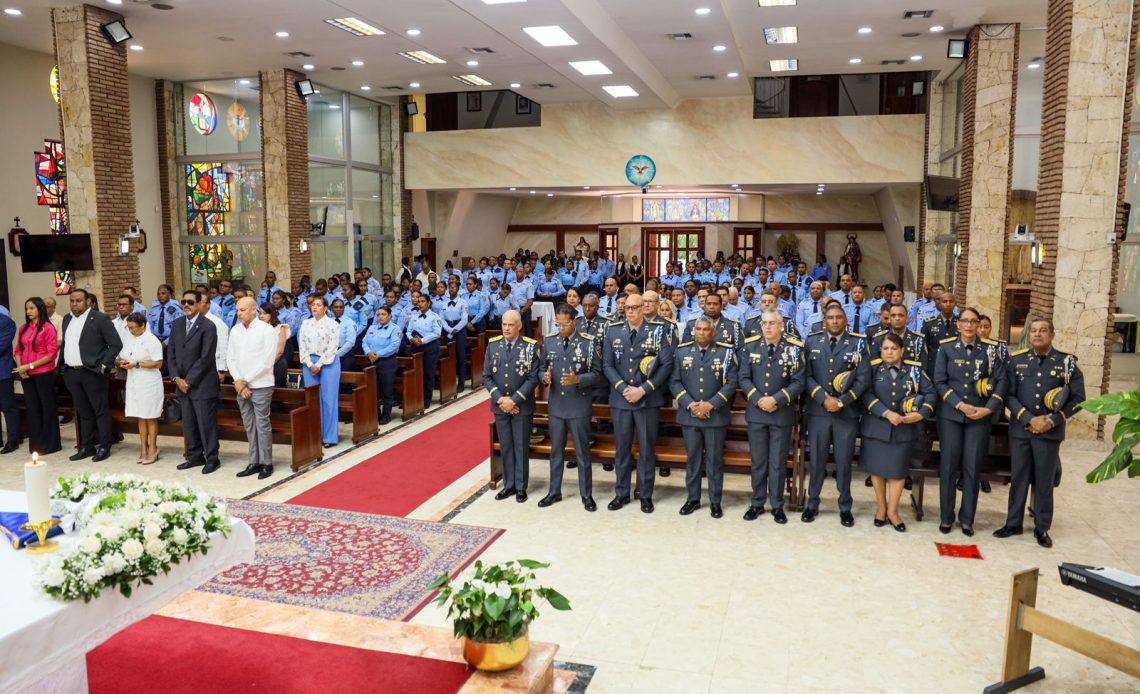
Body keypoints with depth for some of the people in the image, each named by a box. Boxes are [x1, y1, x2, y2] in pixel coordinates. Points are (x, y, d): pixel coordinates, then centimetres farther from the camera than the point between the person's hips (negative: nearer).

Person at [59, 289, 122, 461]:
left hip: (92, 373, -7)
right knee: (83, 412, 13)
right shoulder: (67, 319, 14)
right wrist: (61, 366, 12)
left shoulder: (100, 319, -8)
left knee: (100, 410, 0)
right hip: (71, 373, 7)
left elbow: (116, 344, -9)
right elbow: (65, 344, 21)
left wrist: (103, 365, -12)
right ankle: (86, 447, 20)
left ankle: (104, 447, 6)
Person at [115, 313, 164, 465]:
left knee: (150, 417, 2)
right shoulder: (128, 339, 10)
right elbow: (119, 358, 16)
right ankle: (143, 448, 18)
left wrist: (137, 364, -19)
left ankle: (152, 449, 11)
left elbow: (158, 363, -16)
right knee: (140, 417, 11)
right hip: (133, 383, 6)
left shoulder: (151, 340, -11)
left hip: (149, 384, -6)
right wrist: (120, 362, -6)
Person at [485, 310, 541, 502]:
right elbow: (487, 376, 3)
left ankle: (521, 488, 17)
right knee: (505, 447, 12)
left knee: (521, 447, 6)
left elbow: (533, 378, -11)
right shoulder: (493, 345, 1)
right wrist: (499, 399, -10)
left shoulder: (531, 346, -9)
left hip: (522, 406, -3)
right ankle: (509, 485, 24)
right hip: (500, 405, 3)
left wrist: (514, 400, -16)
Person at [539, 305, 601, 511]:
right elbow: (542, 368, 9)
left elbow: (597, 373, -7)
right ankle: (554, 491, 27)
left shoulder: (589, 342, -8)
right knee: (556, 450, 14)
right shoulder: (548, 341, 3)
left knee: (582, 452, 7)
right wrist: (545, 376, -14)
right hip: (556, 404, 3)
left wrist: (578, 380, -24)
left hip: (579, 405, -3)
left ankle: (586, 494, 19)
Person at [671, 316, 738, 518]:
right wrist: (689, 404, -11)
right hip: (689, 415, 2)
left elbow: (731, 383, -5)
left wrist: (711, 404, -15)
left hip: (716, 416, -2)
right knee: (692, 458, 11)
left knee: (715, 459, 6)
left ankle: (715, 501, 17)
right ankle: (692, 498, 23)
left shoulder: (725, 352, -1)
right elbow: (674, 382, 1)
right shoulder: (682, 351, 5)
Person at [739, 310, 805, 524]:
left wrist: (775, 400, -17)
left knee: (778, 463, 7)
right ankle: (757, 503, 23)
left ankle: (777, 506, 20)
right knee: (758, 461, 11)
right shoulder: (750, 345, 1)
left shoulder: (794, 348, -6)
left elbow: (798, 383, -7)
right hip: (756, 412, 2)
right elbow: (744, 378, 0)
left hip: (782, 414, -2)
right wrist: (759, 400, -13)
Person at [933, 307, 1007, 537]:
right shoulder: (946, 347, 0)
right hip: (950, 415, 0)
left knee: (972, 467, 3)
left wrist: (989, 408, -11)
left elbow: (1001, 380, -1)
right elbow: (940, 382, -4)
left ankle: (967, 519, 15)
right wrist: (960, 405, -13)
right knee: (949, 466, 3)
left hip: (980, 416, 0)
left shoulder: (990, 348, 2)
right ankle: (946, 517, 14)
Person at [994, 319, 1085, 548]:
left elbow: (1078, 398, 0)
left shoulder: (1067, 362, 0)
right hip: (1020, 430, 1)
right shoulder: (1016, 360, 3)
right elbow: (1009, 395, -1)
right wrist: (1029, 419, -13)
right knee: (1018, 477, 10)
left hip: (1050, 432, -1)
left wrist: (1052, 421, -11)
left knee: (1044, 481, 7)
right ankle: (1013, 523, 21)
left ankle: (1042, 528, 19)